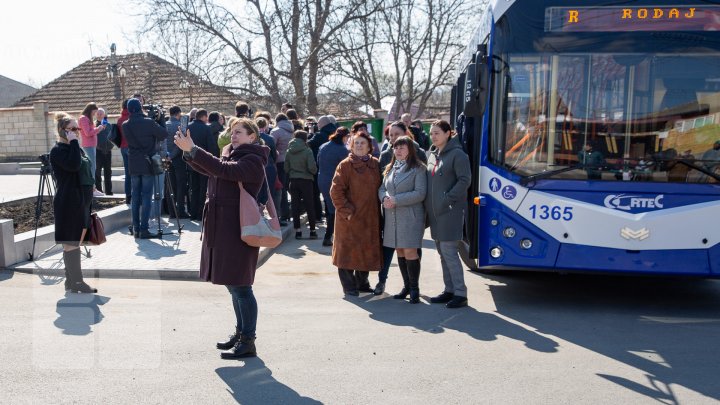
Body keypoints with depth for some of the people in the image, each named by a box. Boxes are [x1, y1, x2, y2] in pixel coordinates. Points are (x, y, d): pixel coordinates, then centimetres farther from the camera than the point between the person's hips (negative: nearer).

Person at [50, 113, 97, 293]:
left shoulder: (77, 148, 17)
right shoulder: (58, 150, -9)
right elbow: (74, 165, -28)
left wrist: (88, 202, 20)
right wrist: (73, 142, -19)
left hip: (81, 201, 9)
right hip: (68, 203, -9)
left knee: (76, 241, 12)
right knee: (71, 243, -4)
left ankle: (72, 280, 20)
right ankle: (75, 282, 1)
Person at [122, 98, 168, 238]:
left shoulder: (125, 125, 1)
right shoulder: (148, 122, -12)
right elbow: (164, 134, -5)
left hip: (134, 165, 4)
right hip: (147, 164, -4)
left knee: (135, 196, 11)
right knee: (146, 197, -2)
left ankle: (136, 228, 14)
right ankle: (143, 229, -5)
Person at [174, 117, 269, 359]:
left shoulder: (253, 161, -11)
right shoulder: (232, 155, 18)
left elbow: (222, 169, -25)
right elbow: (207, 169, 13)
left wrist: (192, 150, -25)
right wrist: (188, 151, -3)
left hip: (238, 230, -10)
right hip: (223, 227, 10)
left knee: (239, 286, -6)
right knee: (233, 285, 16)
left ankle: (248, 342, 2)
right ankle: (241, 333, 28)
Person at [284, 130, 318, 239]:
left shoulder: (289, 151, 1)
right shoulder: (307, 151, -12)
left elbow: (286, 168, 3)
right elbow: (312, 168, -16)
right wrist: (314, 172, 4)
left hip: (293, 181, 3)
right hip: (306, 180, -3)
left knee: (295, 206, 8)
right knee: (309, 206, 6)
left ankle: (297, 230, 9)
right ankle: (312, 230, 8)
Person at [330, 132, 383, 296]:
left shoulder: (375, 164, 8)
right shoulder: (345, 165, -7)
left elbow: (379, 188, 15)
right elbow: (336, 190, -11)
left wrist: (377, 210, 7)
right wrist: (346, 210, -15)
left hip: (370, 217, 5)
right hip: (350, 218, -5)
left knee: (367, 251, 12)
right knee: (348, 251, 1)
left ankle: (362, 283, 28)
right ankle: (349, 286, 14)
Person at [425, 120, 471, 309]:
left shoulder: (457, 154, -9)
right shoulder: (432, 154, 14)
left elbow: (464, 181, -14)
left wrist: (447, 199, -18)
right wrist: (428, 204, 9)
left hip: (451, 211, -8)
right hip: (435, 211, 8)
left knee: (448, 250, -9)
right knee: (442, 252, 12)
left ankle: (460, 294, -1)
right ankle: (449, 290, 21)